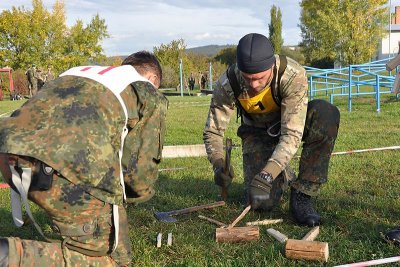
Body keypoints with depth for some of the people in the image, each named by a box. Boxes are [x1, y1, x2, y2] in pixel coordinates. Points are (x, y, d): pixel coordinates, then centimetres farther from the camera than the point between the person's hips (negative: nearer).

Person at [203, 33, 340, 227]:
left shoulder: (293, 75, -35)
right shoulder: (227, 84, -28)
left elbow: (292, 134, -39)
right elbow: (212, 132, -18)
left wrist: (268, 172, -52)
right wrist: (219, 165, -37)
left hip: (291, 123, 0)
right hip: (257, 132, 1)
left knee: (326, 113, -36)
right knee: (261, 202, -16)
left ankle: (301, 195, -24)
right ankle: (283, 175, 22)